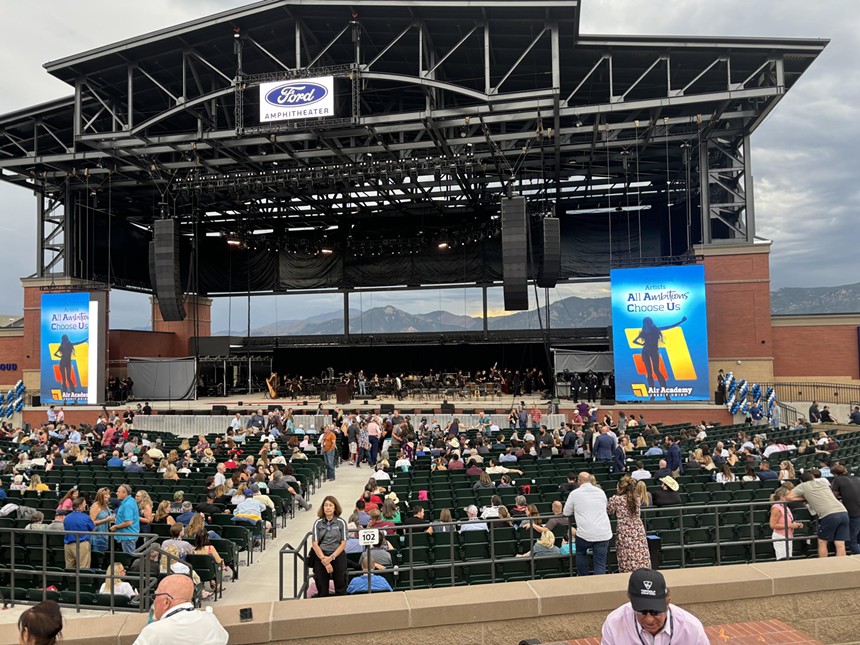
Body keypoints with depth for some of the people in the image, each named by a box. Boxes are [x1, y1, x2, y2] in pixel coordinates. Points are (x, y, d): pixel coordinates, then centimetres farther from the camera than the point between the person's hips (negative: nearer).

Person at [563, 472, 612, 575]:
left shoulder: (574, 493, 1)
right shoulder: (601, 492, 10)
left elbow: (566, 512, 9)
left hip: (585, 534, -2)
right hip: (604, 534, 2)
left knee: (581, 553, 25)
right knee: (600, 564, 6)